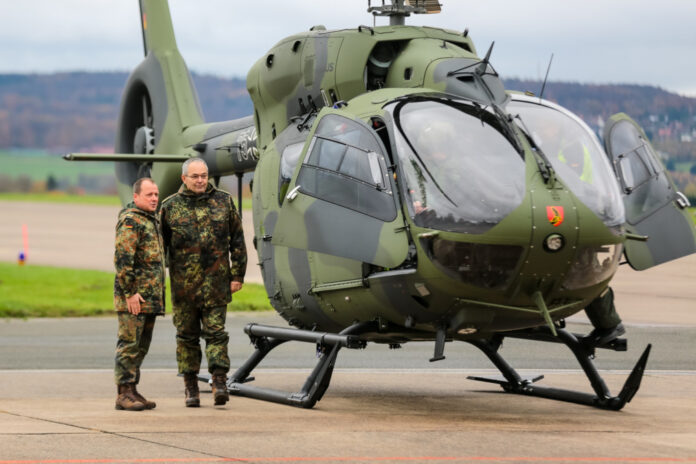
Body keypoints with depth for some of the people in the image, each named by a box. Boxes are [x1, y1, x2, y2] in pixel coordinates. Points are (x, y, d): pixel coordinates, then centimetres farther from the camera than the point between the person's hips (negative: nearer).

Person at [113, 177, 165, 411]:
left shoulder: (151, 220, 20)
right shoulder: (130, 221, -11)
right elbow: (123, 259, -18)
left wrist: (158, 294, 23)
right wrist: (129, 293, -21)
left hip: (150, 298, 10)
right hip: (133, 297, -10)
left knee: (142, 345, 11)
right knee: (129, 344, -7)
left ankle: (132, 390, 17)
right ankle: (124, 394, -5)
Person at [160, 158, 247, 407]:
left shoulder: (223, 202, 6)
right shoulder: (170, 206, 4)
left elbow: (237, 241, 8)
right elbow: (160, 245, 8)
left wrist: (237, 275, 3)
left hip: (216, 282, -1)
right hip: (183, 283, 1)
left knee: (215, 331, -6)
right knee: (187, 335, 6)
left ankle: (220, 382, -10)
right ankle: (191, 388, 12)